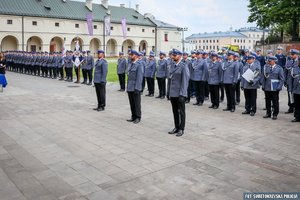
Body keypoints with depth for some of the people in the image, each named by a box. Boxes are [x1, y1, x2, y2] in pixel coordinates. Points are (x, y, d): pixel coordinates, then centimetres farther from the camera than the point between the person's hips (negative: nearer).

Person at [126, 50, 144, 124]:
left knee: (137, 104, 3)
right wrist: (128, 87, 15)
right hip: (130, 88, 7)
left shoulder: (139, 65, -12)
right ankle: (133, 117, 22)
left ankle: (138, 118, 13)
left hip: (135, 88, -7)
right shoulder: (130, 64, 12)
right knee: (132, 103, 13)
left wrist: (137, 88, -19)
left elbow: (139, 77, -16)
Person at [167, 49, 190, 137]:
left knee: (181, 112, 5)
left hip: (180, 94, -7)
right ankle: (176, 127, 26)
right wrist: (169, 92, 12)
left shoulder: (183, 66, -10)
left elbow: (185, 81, -14)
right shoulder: (172, 66, 11)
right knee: (175, 111, 14)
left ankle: (181, 129, 14)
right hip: (173, 93, 7)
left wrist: (182, 94, -18)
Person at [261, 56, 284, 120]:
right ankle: (268, 113, 22)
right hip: (267, 88, 3)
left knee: (275, 102, 3)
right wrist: (263, 86, 3)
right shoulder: (266, 67, 7)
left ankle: (275, 114, 14)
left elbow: (282, 79, 0)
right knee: (268, 102, 9)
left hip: (275, 89, -3)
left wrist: (279, 87, -9)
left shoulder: (279, 68, 0)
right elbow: (264, 77, 10)